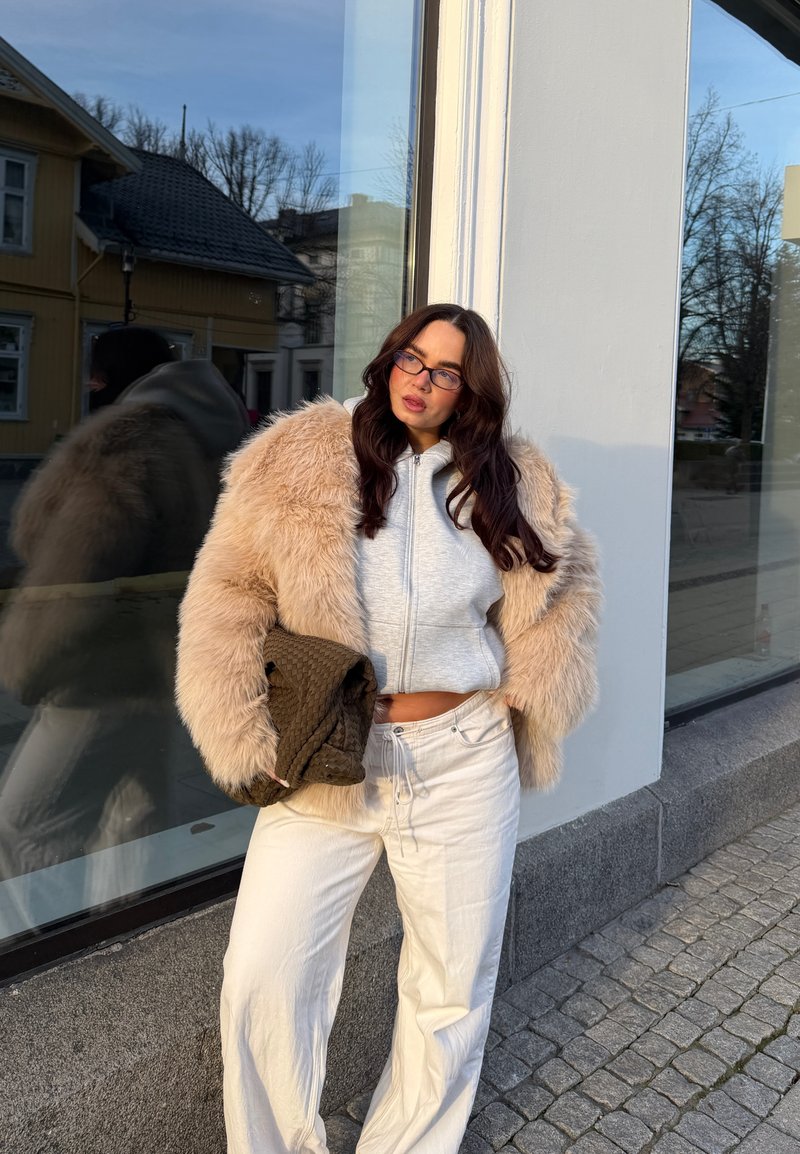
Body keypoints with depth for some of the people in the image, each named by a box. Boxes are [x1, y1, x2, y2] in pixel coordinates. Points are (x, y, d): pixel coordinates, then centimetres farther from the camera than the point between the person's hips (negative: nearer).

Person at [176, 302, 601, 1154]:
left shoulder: (511, 483, 3)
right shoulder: (300, 457, -3)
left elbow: (561, 585, 16)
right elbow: (231, 591, -4)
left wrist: (528, 702, 5)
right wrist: (249, 735, -10)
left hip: (462, 763, 2)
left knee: (453, 986, 13)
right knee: (263, 980, 0)